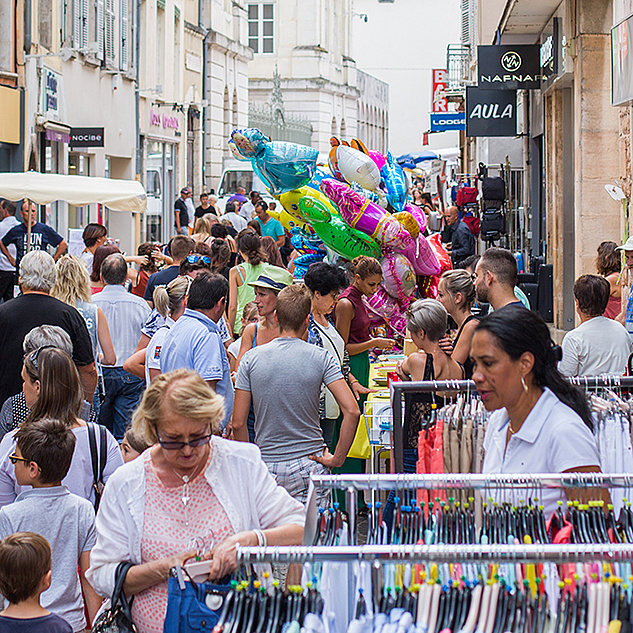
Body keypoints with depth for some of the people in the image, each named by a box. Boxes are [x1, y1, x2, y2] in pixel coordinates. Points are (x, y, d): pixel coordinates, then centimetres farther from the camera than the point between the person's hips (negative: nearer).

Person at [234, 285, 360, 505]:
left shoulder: (251, 359, -2)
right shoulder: (320, 358, -6)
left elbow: (238, 423, -2)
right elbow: (352, 412, -14)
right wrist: (337, 458, -5)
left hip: (266, 467, 1)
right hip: (309, 465, -1)